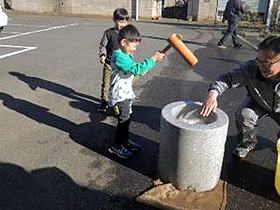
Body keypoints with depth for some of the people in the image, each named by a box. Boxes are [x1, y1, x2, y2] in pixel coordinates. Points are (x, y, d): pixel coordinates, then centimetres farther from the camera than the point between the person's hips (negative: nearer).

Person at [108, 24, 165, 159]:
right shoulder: (119, 57, -24)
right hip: (120, 93, -10)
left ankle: (125, 141, 36)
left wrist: (140, 71, 11)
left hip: (127, 92, 10)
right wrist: (153, 59, -30)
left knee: (127, 117, 19)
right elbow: (136, 68, -32)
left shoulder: (126, 55, 9)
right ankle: (115, 146, 15)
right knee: (123, 119, -1)